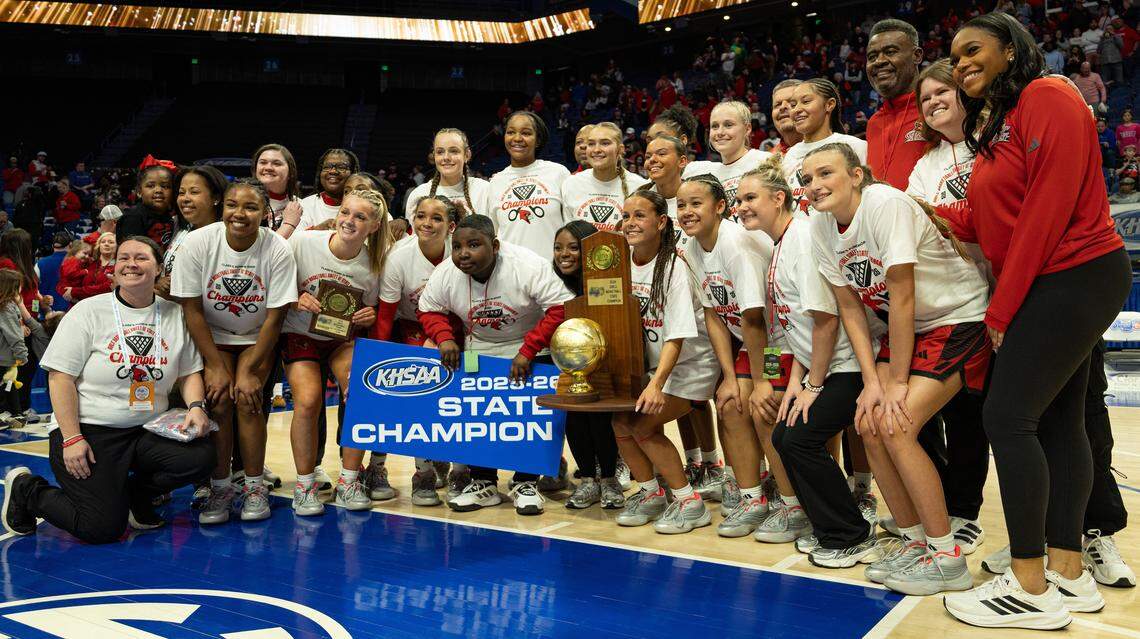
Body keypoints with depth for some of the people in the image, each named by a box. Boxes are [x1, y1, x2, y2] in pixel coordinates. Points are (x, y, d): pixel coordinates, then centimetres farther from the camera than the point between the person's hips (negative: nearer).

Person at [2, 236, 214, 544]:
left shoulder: (175, 315, 6)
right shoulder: (89, 311, -4)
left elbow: (189, 372, 11)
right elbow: (60, 377, -7)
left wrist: (196, 406, -11)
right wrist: (71, 438, -15)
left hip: (149, 432, 4)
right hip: (89, 430, -4)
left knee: (201, 455, -23)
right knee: (103, 529, -13)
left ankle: (135, 493, 8)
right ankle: (25, 489, 17)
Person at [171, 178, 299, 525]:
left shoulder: (278, 250, -20)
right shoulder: (197, 243, -19)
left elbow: (275, 316, -15)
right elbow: (192, 310, -13)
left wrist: (249, 370, -17)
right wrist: (217, 367, -15)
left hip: (257, 340, 0)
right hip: (211, 338, 1)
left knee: (247, 399, -19)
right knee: (218, 400, -18)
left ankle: (254, 486, -2)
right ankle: (220, 487, -2)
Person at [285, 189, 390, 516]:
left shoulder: (374, 263, -10)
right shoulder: (302, 242, -15)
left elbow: (370, 315, 5)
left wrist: (369, 317, -18)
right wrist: (296, 301, -24)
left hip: (342, 339, 1)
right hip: (300, 335, -1)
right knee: (308, 401, -23)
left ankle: (349, 482, -7)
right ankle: (304, 485, -3)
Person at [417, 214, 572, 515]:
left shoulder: (528, 266, -27)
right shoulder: (444, 275, -14)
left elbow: (562, 308, -30)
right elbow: (429, 311, 3)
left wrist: (527, 352, -33)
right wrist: (444, 338, -18)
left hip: (531, 349, -3)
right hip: (479, 351, 3)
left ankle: (526, 483, 7)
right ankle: (483, 484, 11)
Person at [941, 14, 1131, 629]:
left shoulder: (1046, 97, -11)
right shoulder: (993, 125, 18)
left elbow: (1048, 210, -18)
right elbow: (987, 220, 9)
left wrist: (1003, 307, -15)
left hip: (1074, 277, -10)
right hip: (1058, 284, 10)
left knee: (1007, 416, -12)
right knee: (1057, 421, 9)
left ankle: (1031, 588, -6)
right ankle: (1068, 574, 15)